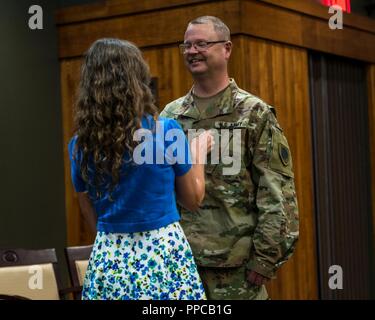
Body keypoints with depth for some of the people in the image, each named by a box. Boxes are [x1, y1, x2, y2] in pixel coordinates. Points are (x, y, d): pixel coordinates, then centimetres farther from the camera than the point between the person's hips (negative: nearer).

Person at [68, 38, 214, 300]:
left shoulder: (80, 145, -2)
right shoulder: (166, 131, -12)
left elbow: (91, 214, 10)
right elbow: (193, 199, 2)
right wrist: (199, 151, 16)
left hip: (108, 260, 3)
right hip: (162, 255, -3)